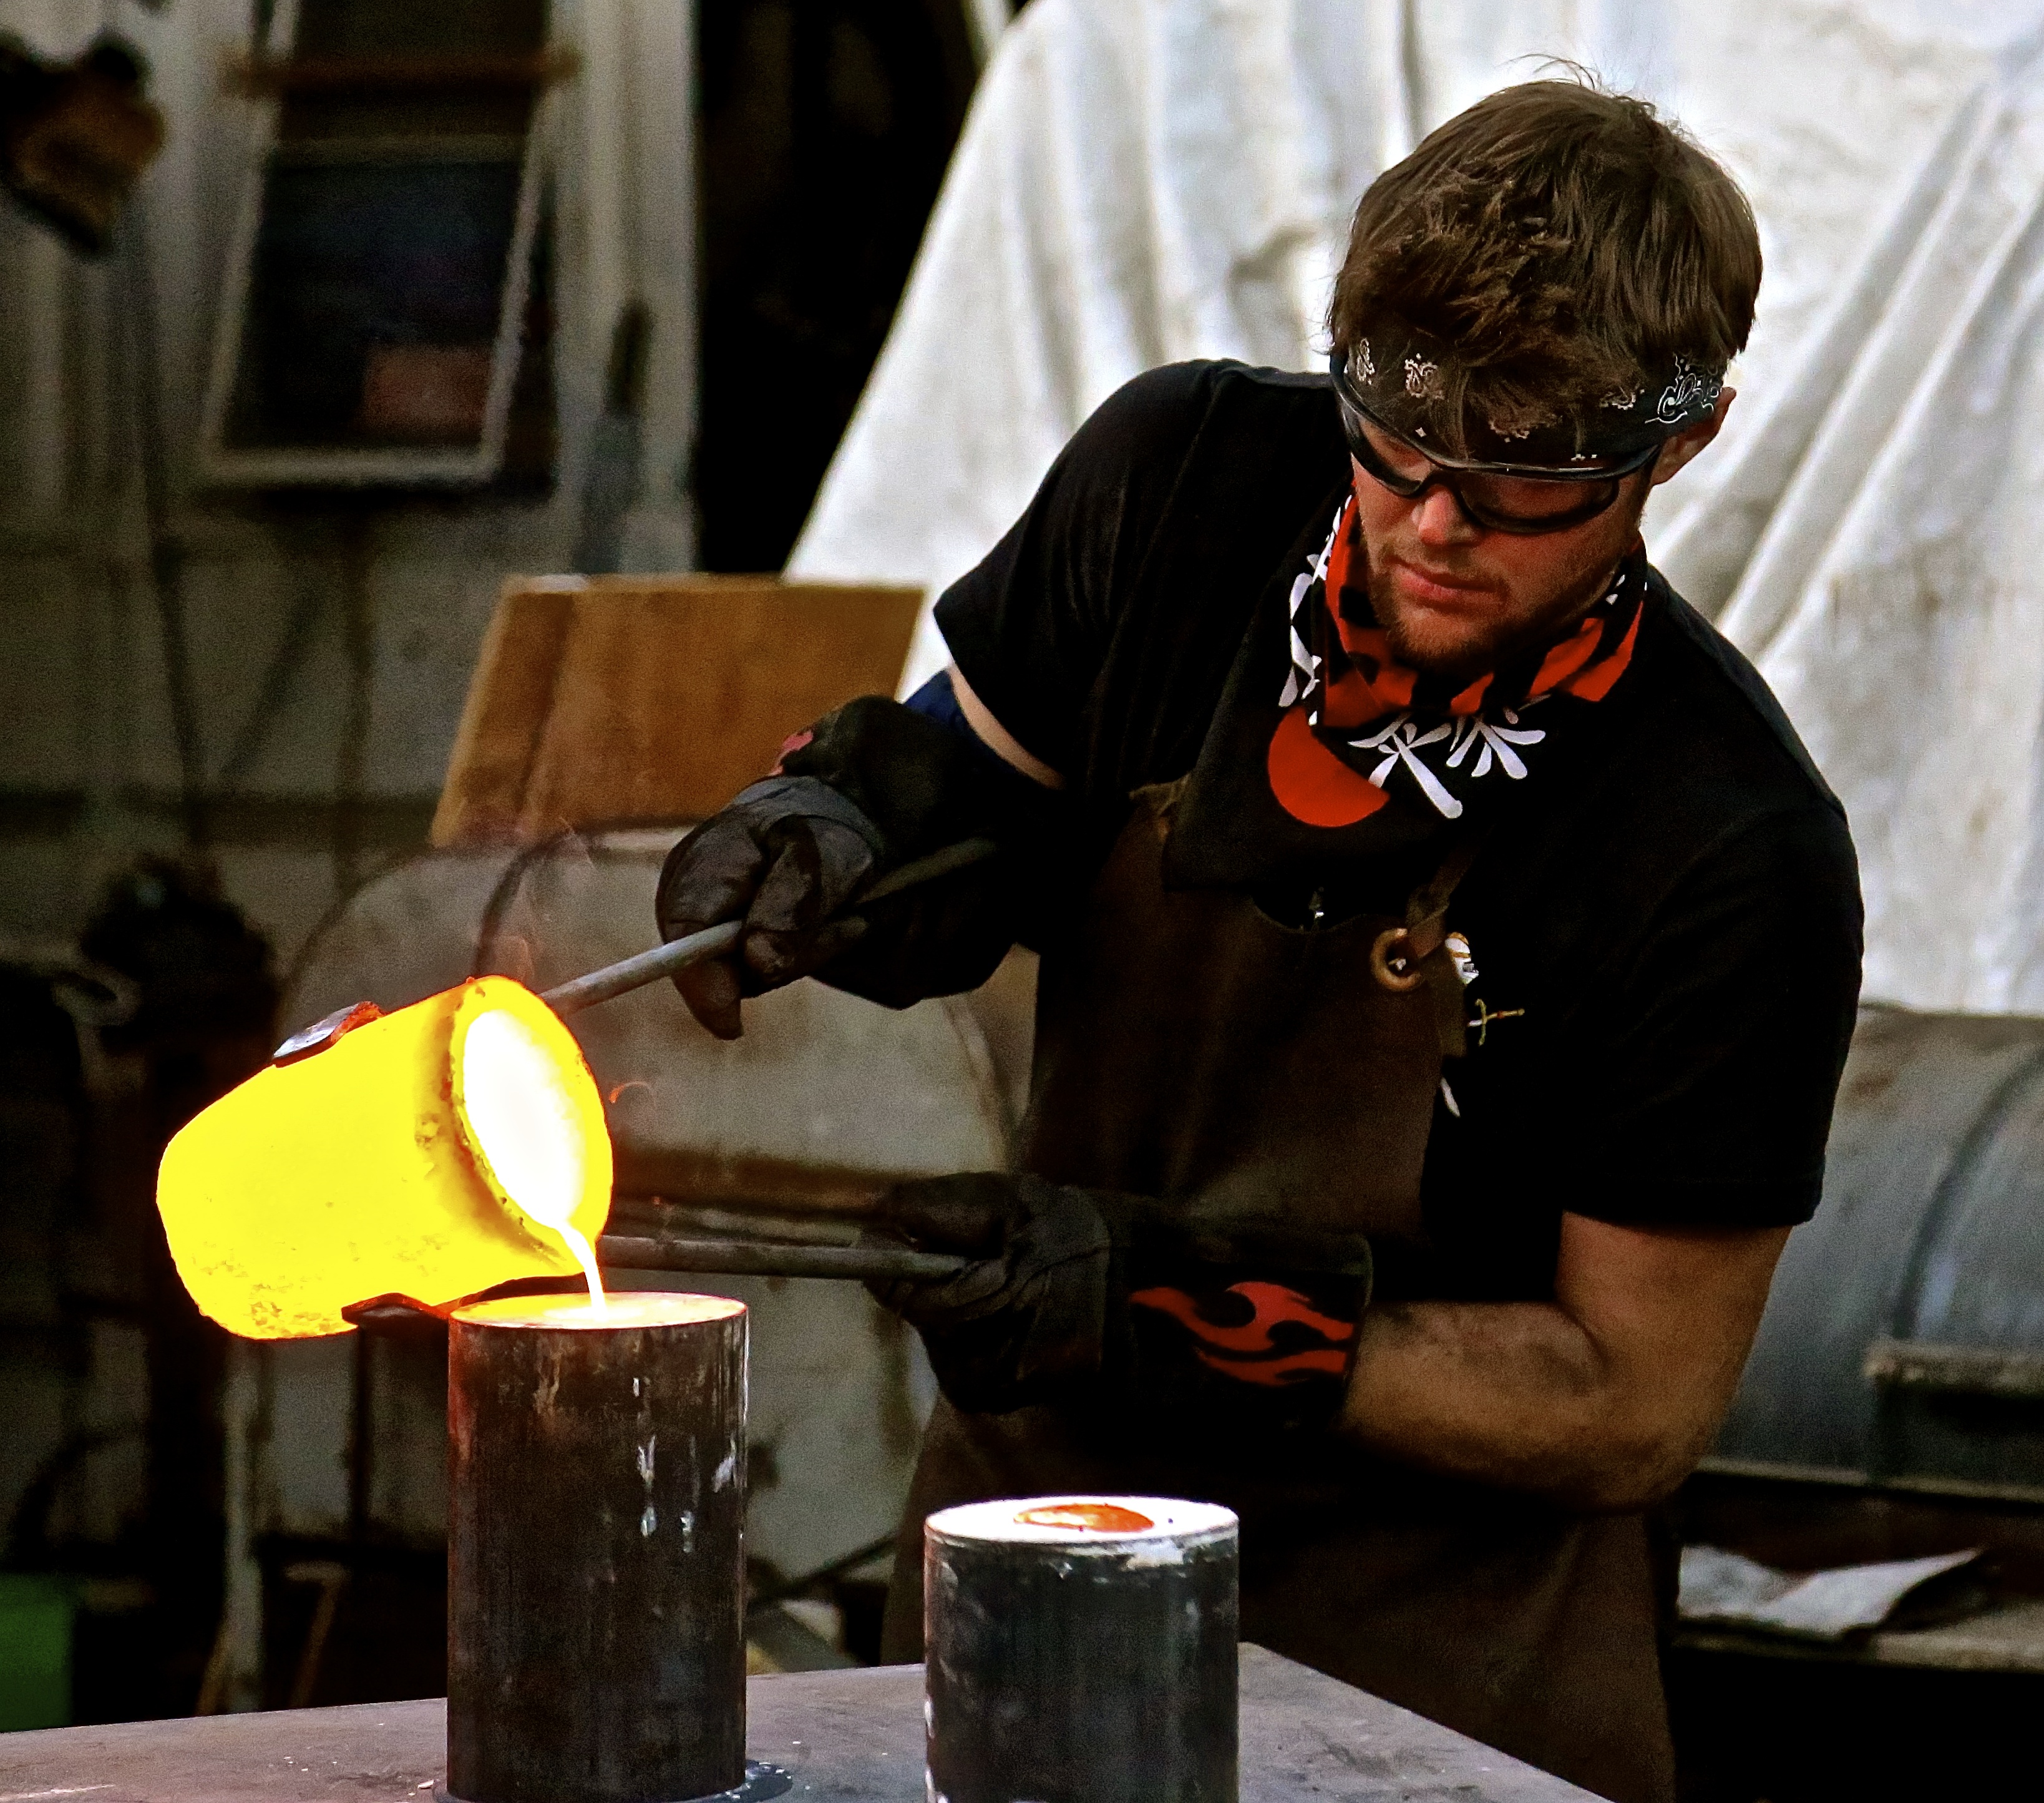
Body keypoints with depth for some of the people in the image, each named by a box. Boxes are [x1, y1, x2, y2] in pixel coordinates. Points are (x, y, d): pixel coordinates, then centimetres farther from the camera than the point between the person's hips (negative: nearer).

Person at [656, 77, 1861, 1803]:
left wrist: (1179, 1302, -23)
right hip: (1036, 1509, 4)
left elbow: (1635, 1409, -15)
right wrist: (849, 820, -14)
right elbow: (979, 808, 8)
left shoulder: (1732, 856, -22)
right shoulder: (1187, 478, -10)